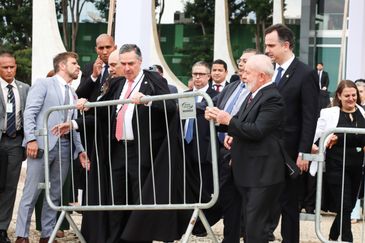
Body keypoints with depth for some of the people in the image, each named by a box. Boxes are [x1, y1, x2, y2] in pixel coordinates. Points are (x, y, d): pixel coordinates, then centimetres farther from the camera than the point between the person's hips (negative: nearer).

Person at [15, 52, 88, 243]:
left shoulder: (73, 95, 22)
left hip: (65, 146, 6)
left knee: (55, 194, 7)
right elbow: (29, 112, -7)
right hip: (43, 144, -6)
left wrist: (80, 149, 7)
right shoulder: (43, 84, 3)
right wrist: (31, 139, -18)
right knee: (31, 193, -6)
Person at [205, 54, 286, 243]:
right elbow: (244, 125, 19)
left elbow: (257, 131, -23)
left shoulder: (272, 98, -15)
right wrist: (232, 134, -1)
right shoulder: (253, 95, 15)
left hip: (262, 174, -10)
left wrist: (228, 120, -19)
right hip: (246, 172, 10)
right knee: (248, 224, 18)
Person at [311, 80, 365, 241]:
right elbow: (316, 132, -8)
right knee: (344, 207, -5)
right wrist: (310, 145, -27)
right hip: (337, 166, -4)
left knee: (348, 206, 14)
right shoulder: (330, 113, -4)